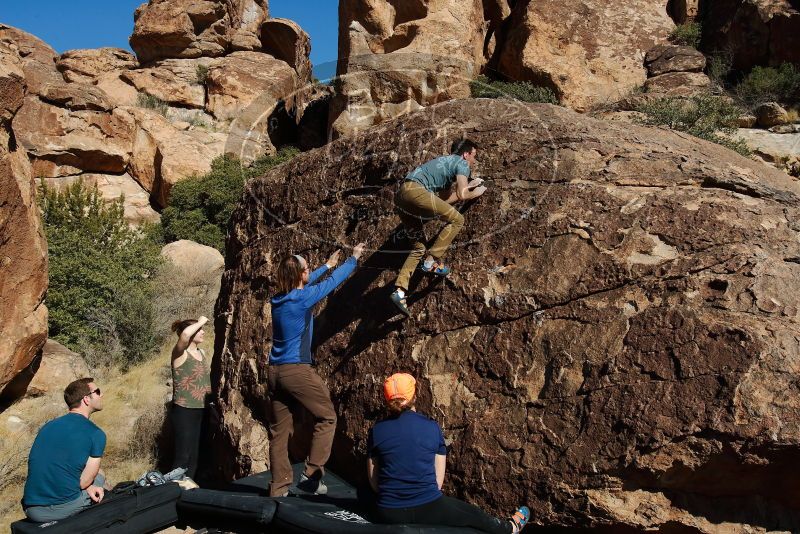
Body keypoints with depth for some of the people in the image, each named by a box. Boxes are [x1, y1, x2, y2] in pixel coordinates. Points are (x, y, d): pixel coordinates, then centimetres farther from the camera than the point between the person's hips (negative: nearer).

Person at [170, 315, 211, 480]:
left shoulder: (201, 352, 11)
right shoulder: (180, 353, -11)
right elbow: (185, 335, -32)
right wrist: (201, 322, -18)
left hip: (201, 411, 7)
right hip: (184, 411, -7)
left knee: (194, 456, 13)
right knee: (183, 456, -7)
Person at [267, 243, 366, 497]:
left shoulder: (278, 298, 8)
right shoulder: (303, 297, -11)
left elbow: (303, 284, 28)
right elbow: (332, 282, 2)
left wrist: (327, 265, 39)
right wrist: (354, 258, 17)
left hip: (275, 371, 7)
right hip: (297, 370, -7)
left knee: (279, 430, 10)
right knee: (327, 417, 8)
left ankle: (278, 488, 15)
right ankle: (311, 474, 5)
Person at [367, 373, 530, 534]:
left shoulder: (376, 431, -3)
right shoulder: (432, 427, -4)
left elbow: (373, 481, 4)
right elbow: (438, 479, 1)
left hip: (389, 514, 1)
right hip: (428, 508, -1)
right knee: (474, 514, 26)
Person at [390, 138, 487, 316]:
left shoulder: (446, 162, 34)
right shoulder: (462, 164, 9)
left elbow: (443, 198, 31)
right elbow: (462, 195, -2)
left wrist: (468, 185, 41)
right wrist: (475, 193, 19)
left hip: (400, 196, 9)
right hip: (415, 190, -9)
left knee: (418, 247, 12)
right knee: (457, 219, -2)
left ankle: (400, 290, 0)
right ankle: (432, 261, -9)